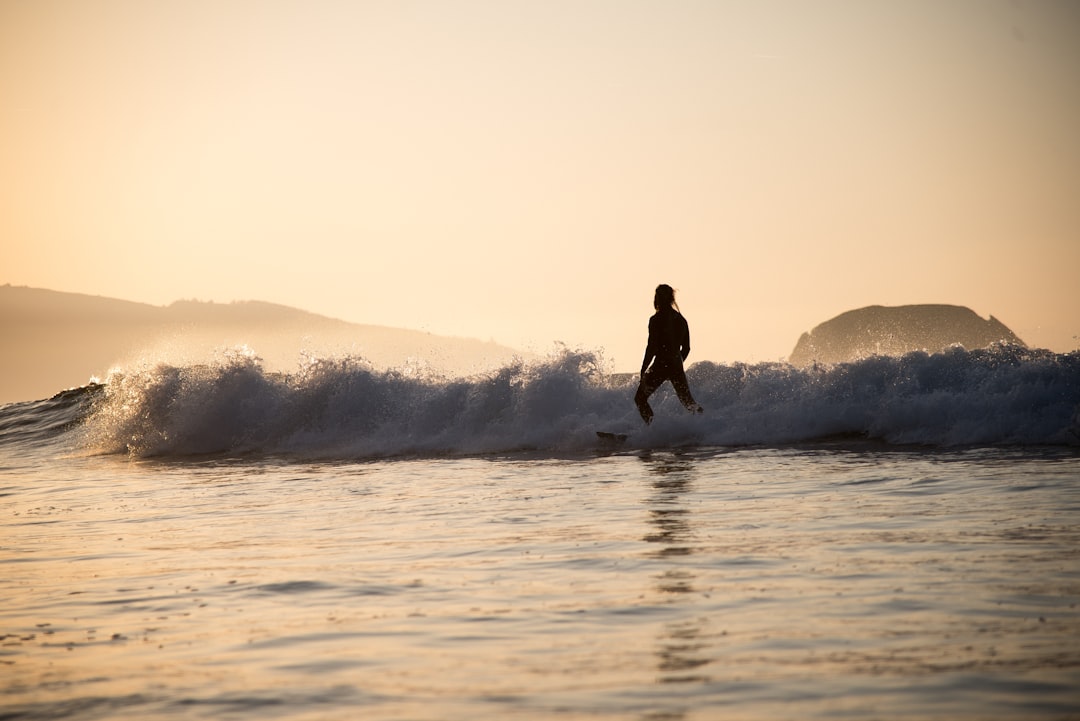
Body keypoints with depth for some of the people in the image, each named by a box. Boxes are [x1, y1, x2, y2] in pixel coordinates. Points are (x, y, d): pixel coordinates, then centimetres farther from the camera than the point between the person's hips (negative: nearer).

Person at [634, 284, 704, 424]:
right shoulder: (681, 319, 10)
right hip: (677, 367, 6)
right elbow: (686, 348, 14)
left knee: (640, 398, 7)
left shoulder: (656, 319, -10)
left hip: (660, 365, -6)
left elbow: (652, 347, -13)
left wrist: (643, 371, -8)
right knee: (688, 401, 15)